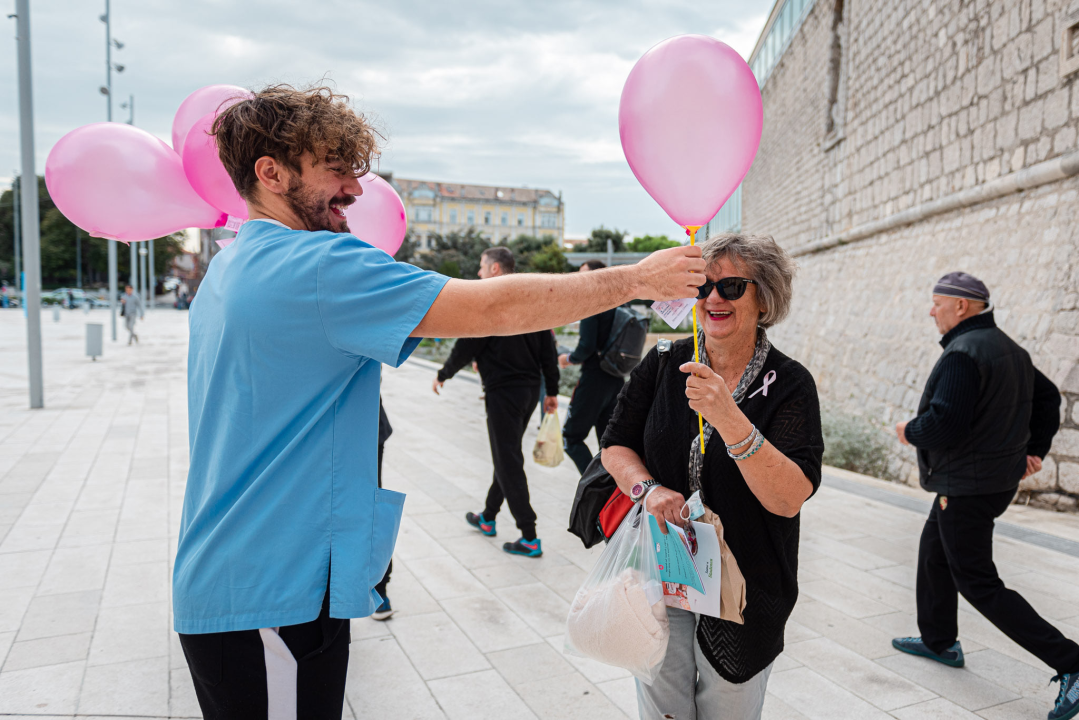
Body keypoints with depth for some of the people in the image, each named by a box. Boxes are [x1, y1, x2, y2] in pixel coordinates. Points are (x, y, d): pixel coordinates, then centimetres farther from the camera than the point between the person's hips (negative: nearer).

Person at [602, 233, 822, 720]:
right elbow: (615, 446, 3)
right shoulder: (663, 365, -4)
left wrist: (729, 417, -35)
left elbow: (790, 499, -22)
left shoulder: (789, 384, -12)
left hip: (743, 594, -2)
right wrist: (647, 488, -18)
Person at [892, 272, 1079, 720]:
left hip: (967, 488, -10)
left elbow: (944, 424, -30)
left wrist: (910, 432, -10)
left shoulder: (962, 354, -22)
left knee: (978, 584, -1)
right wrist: (1035, 449, 19)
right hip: (999, 478, 10)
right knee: (933, 553, 23)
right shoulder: (1009, 349, 11)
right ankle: (939, 641, 36)